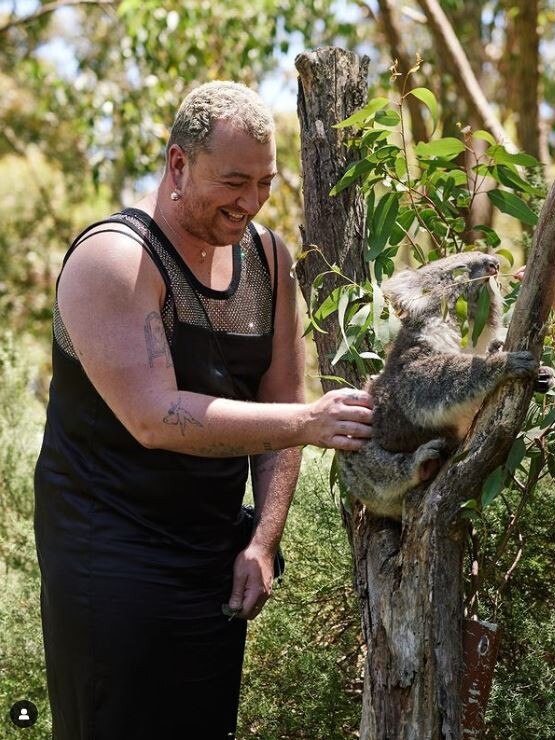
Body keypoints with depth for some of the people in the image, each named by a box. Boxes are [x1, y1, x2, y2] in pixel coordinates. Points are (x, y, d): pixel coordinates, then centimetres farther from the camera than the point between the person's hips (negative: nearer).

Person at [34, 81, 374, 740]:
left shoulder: (267, 255, 5)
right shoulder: (113, 258, -17)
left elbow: (279, 402, 6)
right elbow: (156, 418, -28)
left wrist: (263, 542, -2)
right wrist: (309, 423, -34)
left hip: (217, 555, 7)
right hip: (113, 557, -6)